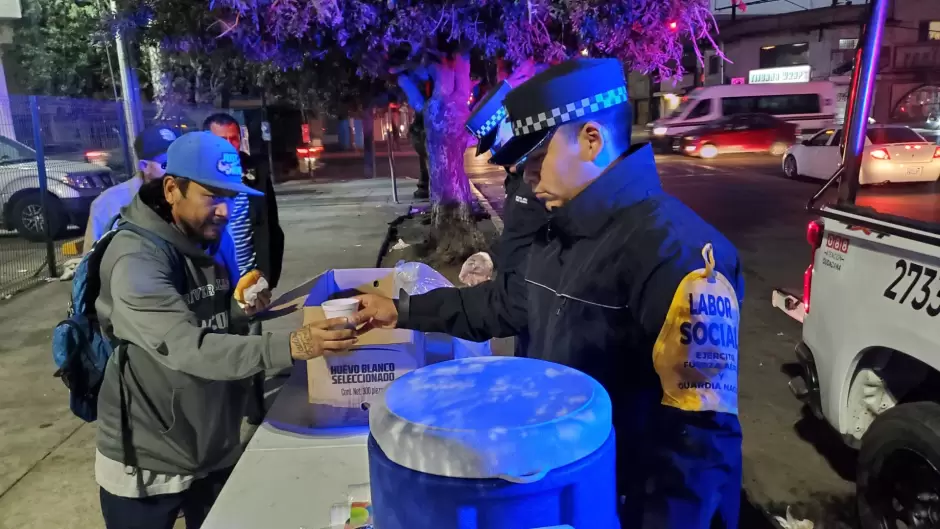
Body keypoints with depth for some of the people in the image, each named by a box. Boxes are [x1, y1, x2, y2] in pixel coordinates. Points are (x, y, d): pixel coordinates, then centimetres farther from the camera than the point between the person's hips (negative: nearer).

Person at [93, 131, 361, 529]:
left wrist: (243, 311, -8)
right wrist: (290, 347, -45)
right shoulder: (136, 260, -23)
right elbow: (187, 348, -35)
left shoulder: (212, 239, 1)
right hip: (148, 465, -6)